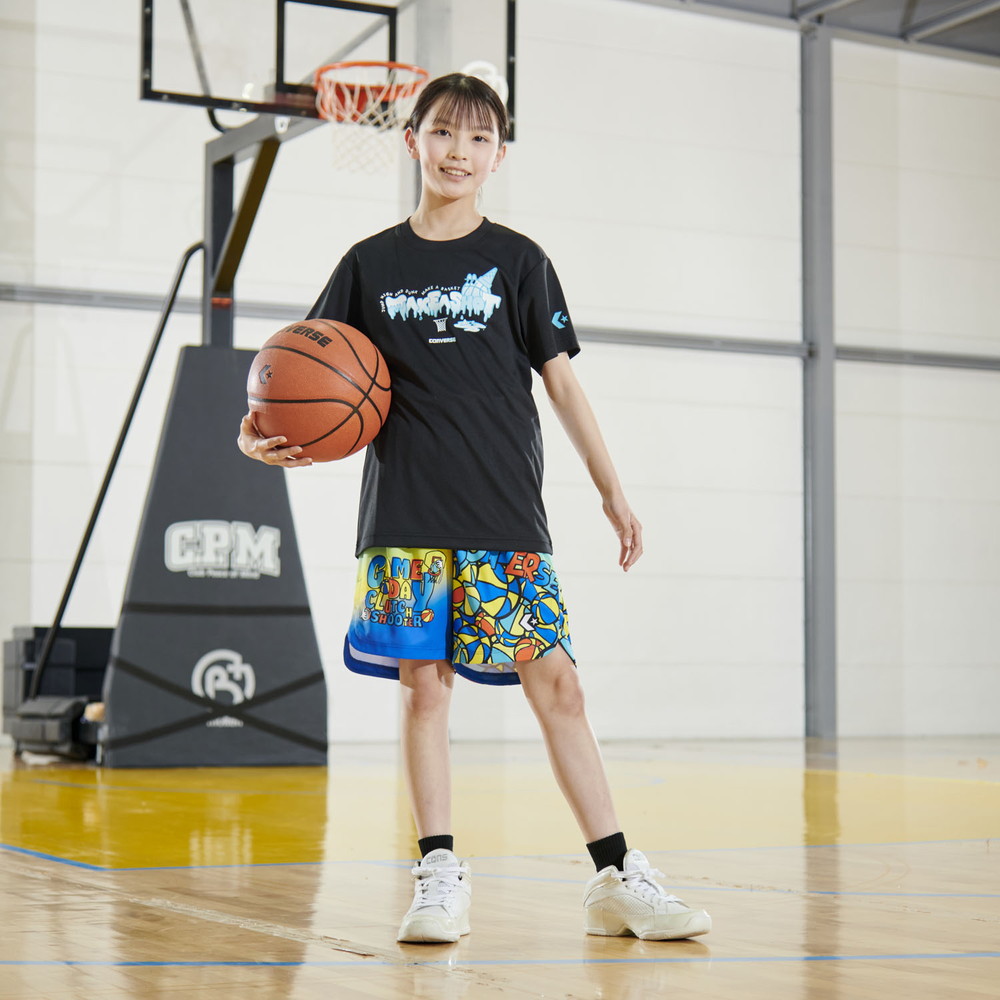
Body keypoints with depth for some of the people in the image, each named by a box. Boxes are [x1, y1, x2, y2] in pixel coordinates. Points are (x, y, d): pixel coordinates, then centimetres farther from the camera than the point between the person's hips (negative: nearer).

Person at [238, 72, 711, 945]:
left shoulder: (518, 261, 7)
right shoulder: (372, 265, 8)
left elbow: (560, 379, 7)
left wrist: (612, 490, 3)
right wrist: (263, 436, -8)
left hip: (506, 515, -1)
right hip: (408, 515, 1)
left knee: (555, 681, -5)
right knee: (423, 683, 0)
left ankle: (618, 877, -1)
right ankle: (439, 875, 9)